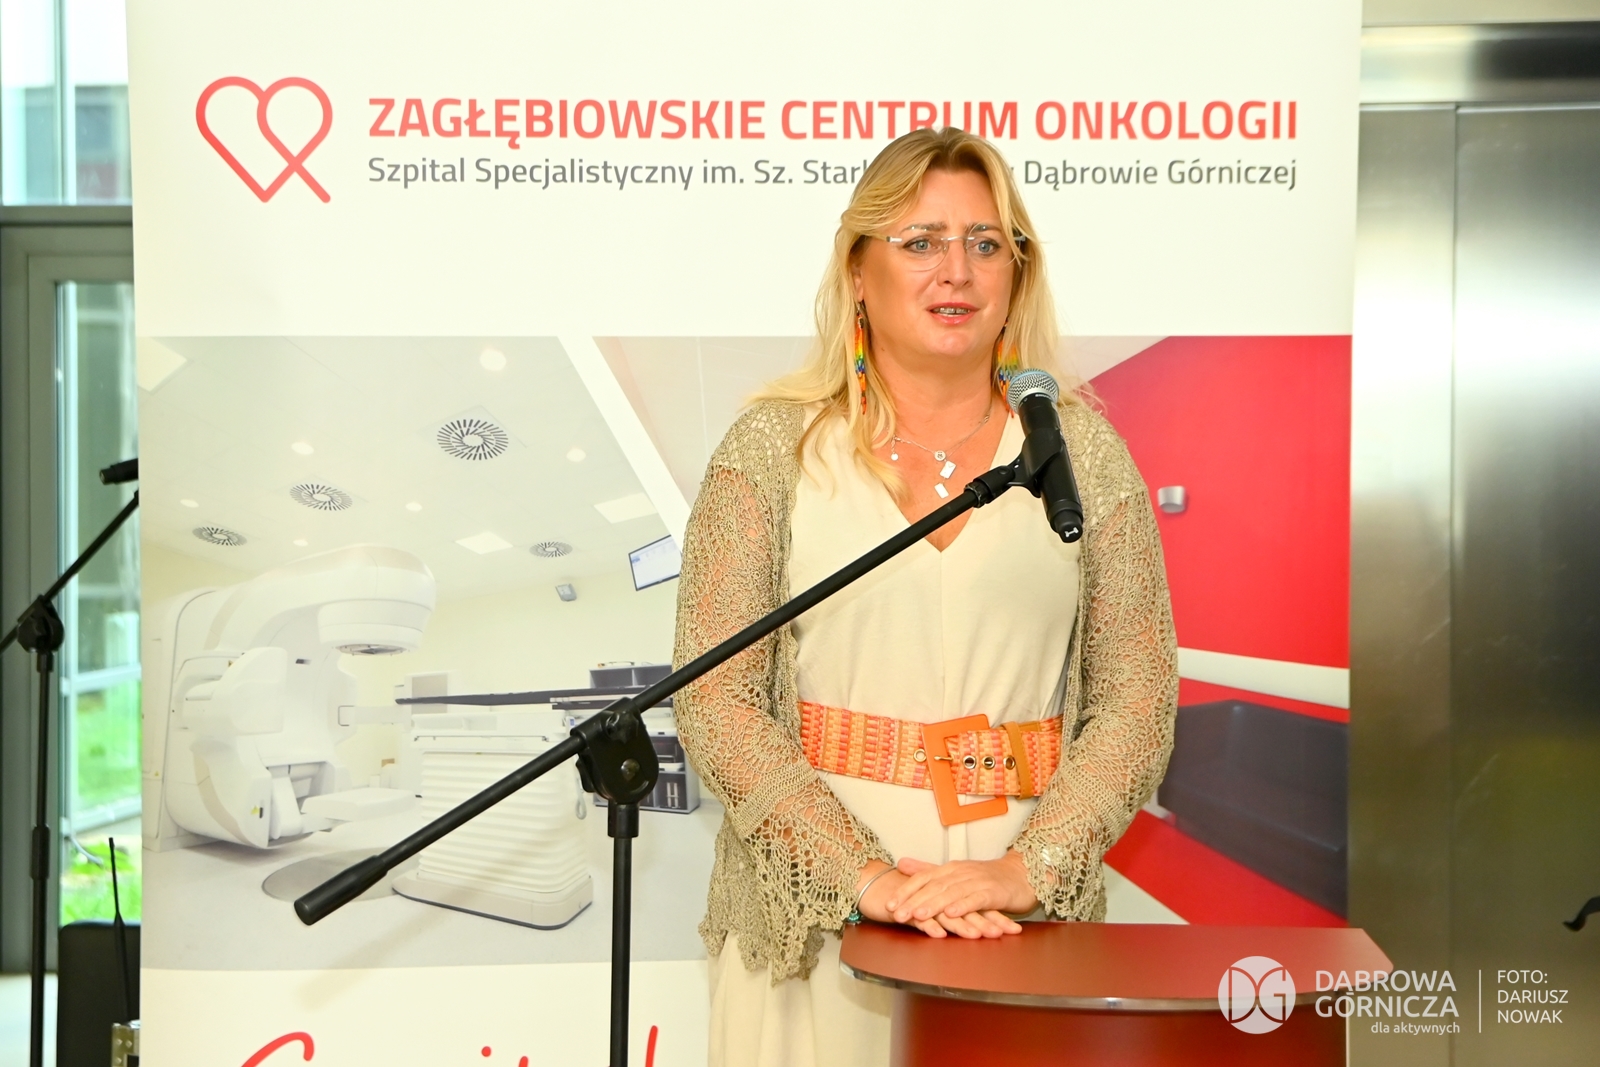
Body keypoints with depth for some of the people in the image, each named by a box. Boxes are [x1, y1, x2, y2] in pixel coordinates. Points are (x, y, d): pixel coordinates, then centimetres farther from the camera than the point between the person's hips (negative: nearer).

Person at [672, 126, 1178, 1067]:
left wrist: (1027, 868, -13)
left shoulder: (1082, 451, 4)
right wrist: (865, 875, -15)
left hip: (1023, 916, 1)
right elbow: (716, 700, -6)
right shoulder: (774, 447, 0)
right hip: (813, 916, -1)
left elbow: (1136, 702, 0)